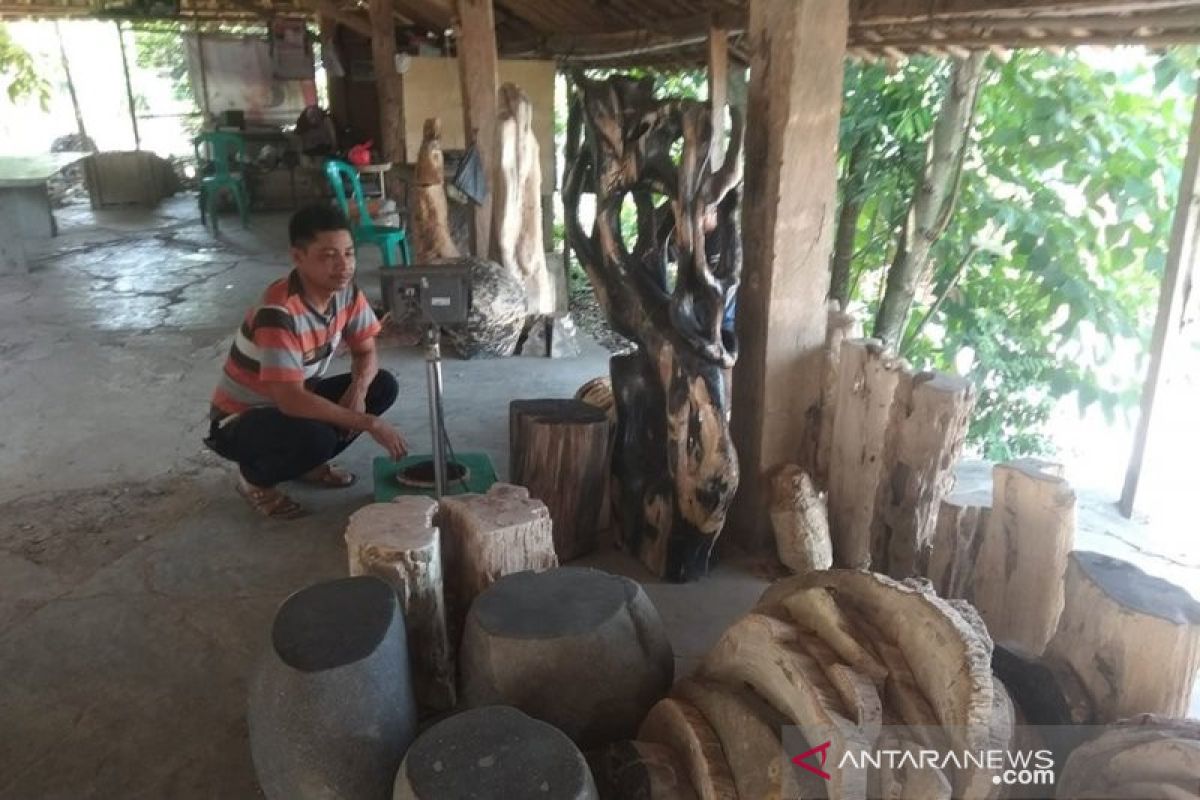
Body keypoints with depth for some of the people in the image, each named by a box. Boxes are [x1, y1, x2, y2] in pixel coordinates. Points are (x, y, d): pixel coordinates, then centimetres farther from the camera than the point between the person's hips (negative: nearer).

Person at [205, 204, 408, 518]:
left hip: (295, 400, 8)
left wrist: (359, 388, -23)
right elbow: (291, 401, -38)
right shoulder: (279, 312, -34)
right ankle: (255, 477, -1)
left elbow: (366, 352, 0)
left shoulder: (347, 292, -11)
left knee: (383, 385, -7)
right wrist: (370, 424, -35)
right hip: (239, 421, -7)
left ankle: (307, 462, 11)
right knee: (316, 437, -36)